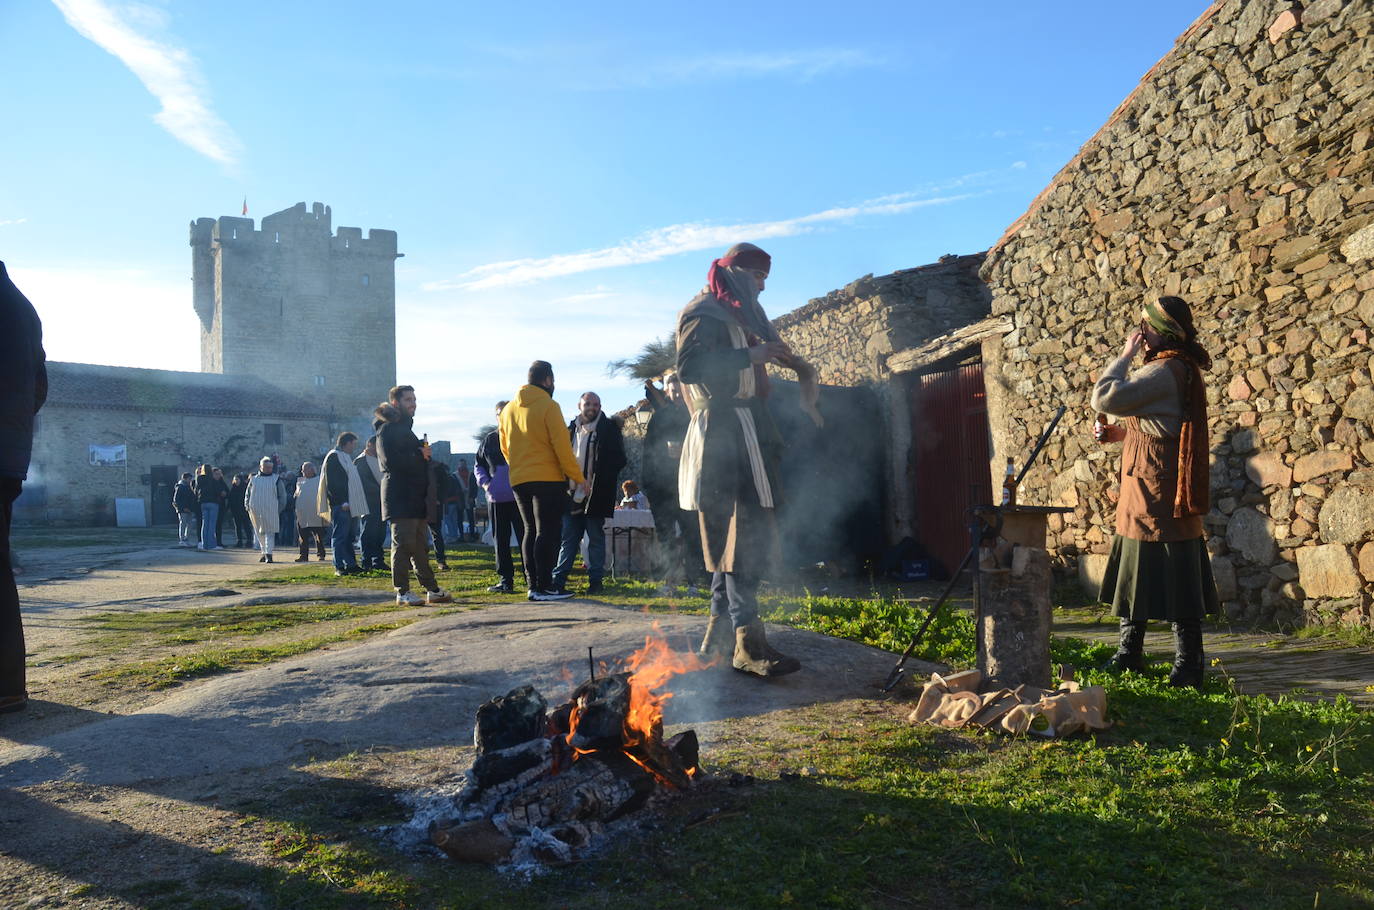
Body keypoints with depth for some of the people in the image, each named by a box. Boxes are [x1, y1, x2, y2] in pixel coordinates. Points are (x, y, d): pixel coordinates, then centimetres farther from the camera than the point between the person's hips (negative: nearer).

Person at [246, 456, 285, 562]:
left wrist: (279, 509, -2)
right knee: (260, 533, 9)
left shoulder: (276, 479, 6)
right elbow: (248, 495, 16)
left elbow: (281, 496, 6)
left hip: (271, 511, -3)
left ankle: (268, 553, -15)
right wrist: (248, 508, 3)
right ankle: (264, 552, 20)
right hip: (256, 511, 3)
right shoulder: (254, 479, 11)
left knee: (270, 532, -9)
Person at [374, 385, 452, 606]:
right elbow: (390, 461, -19)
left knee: (421, 545, 11)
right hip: (400, 498, -10)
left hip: (416, 497, 10)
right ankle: (402, 593, -3)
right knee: (403, 544, -8)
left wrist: (424, 454, 7)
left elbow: (420, 459, 28)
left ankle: (432, 589, 15)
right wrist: (419, 456, -11)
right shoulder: (387, 429, -7)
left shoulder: (406, 428, 24)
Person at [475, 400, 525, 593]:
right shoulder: (490, 439, 10)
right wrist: (484, 482, 3)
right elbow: (477, 464, 20)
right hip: (496, 498, 5)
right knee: (500, 541, 9)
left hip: (519, 497, -5)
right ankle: (505, 580, 18)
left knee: (525, 536, -3)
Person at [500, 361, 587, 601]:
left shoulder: (509, 409, 12)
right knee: (547, 532, -5)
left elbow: (505, 447, 18)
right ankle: (544, 587, -8)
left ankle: (533, 585, 13)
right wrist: (578, 477, -8)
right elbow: (562, 445, -12)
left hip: (518, 480, 7)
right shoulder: (548, 406, -9)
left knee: (531, 531, 13)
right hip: (548, 478, -7)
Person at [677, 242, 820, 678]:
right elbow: (690, 365, -20)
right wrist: (749, 356, -19)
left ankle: (718, 633, 16)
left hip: (746, 433, 10)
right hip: (723, 430, -10)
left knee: (733, 534, 10)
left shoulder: (738, 315, 24)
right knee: (745, 532, -14)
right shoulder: (702, 311, -5)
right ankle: (747, 639, -14)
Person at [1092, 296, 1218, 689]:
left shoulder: (1164, 370, -17)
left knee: (1170, 585, -5)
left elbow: (1104, 398, -24)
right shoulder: (1182, 369, 16)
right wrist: (1120, 433, 12)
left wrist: (1125, 356, -11)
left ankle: (1187, 669, 3)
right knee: (1137, 579, 16)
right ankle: (1127, 660, 24)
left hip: (1155, 494, -11)